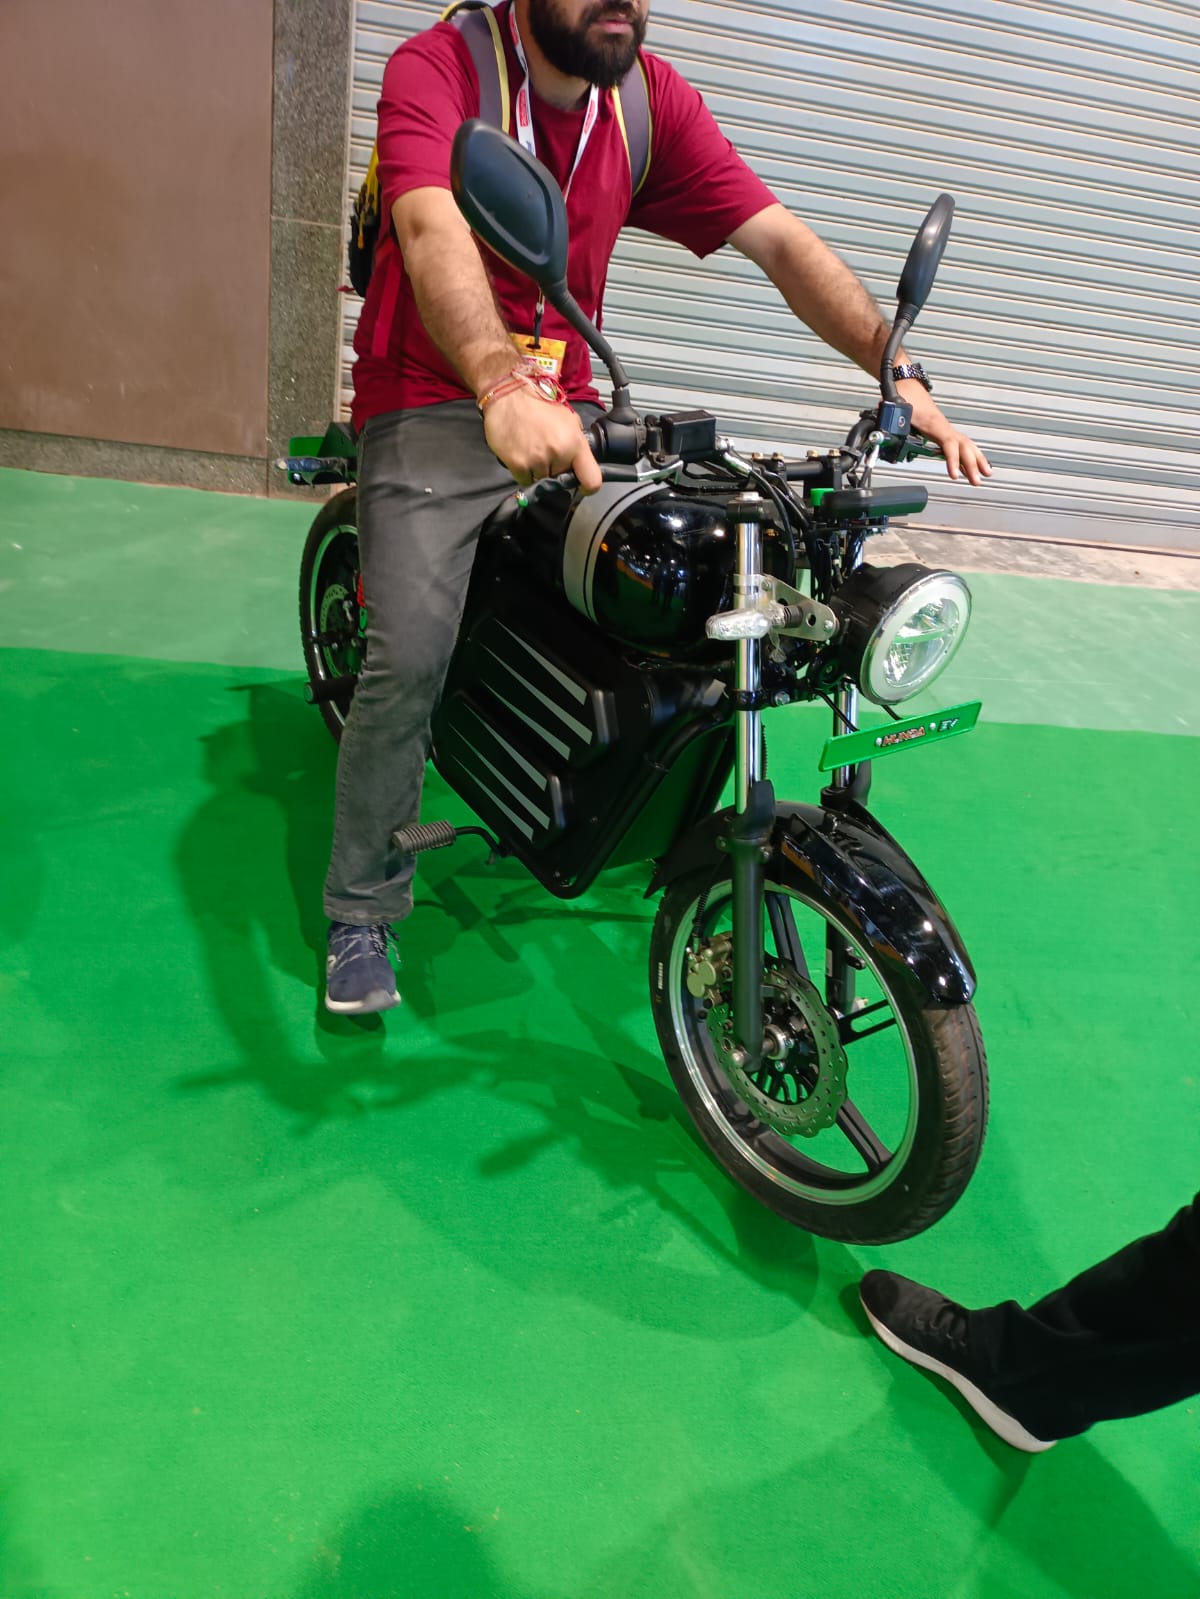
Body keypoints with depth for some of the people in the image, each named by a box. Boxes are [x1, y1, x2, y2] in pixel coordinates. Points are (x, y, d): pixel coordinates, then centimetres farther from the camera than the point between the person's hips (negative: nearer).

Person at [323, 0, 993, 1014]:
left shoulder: (654, 96, 3)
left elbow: (779, 239, -5)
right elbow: (434, 231, -30)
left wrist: (898, 373, -19)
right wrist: (502, 390, -50)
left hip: (564, 407, 5)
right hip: (433, 405, -5)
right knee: (410, 659, -21)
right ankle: (361, 914, 1)